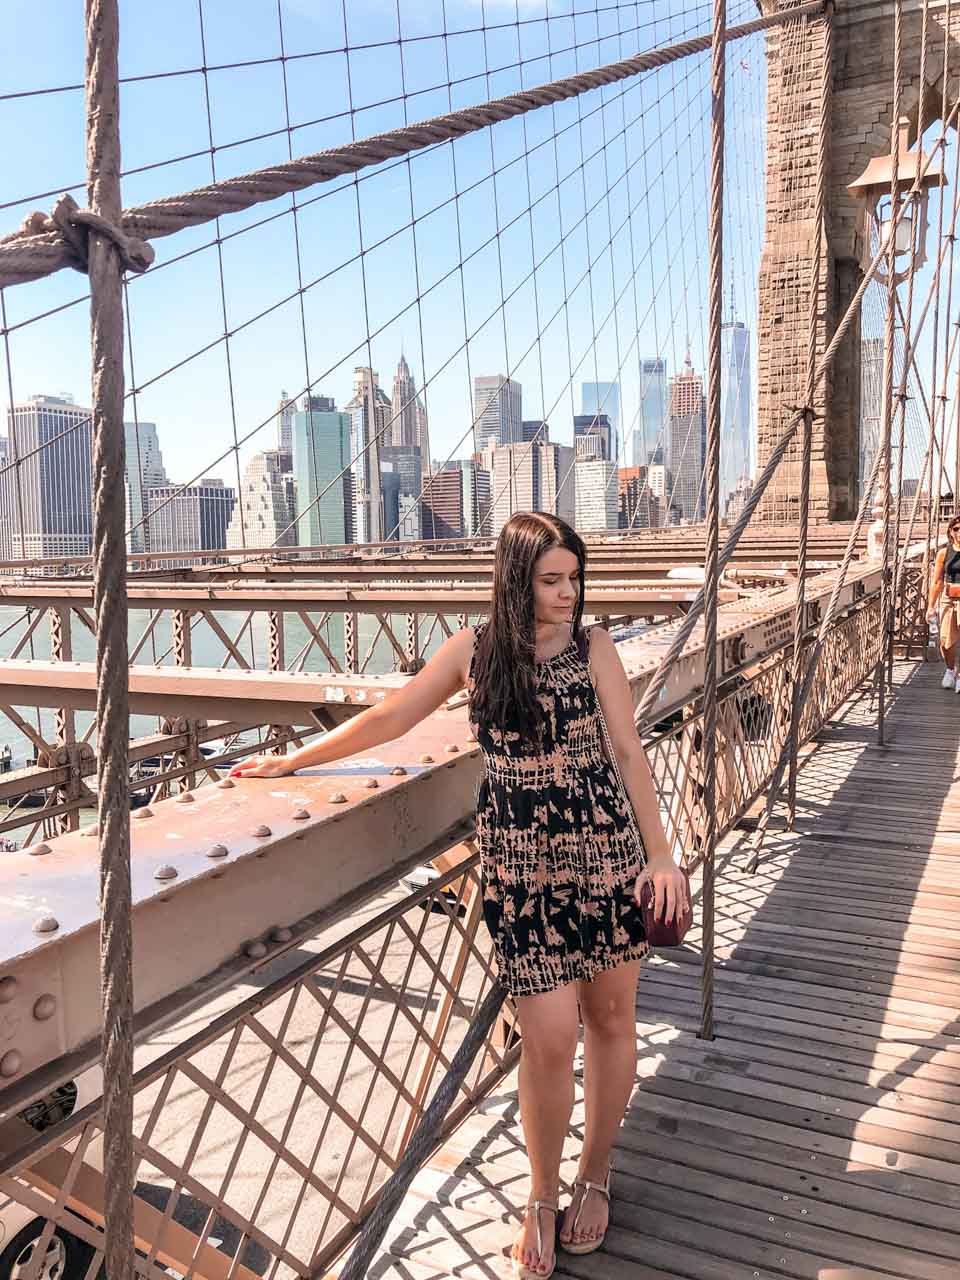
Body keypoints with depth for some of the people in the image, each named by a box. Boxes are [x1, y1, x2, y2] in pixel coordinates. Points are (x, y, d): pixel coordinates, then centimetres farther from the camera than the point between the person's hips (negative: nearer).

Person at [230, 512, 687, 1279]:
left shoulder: (593, 647, -1)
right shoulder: (473, 650, 1)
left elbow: (628, 749, -2)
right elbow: (389, 718, 8)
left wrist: (660, 851, -8)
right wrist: (293, 761, 13)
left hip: (606, 852, 1)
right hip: (519, 863, -1)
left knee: (611, 1019, 11)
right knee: (550, 1037, -3)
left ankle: (596, 1173, 36)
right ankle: (543, 1198, 23)